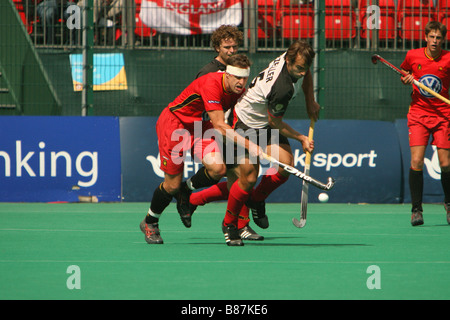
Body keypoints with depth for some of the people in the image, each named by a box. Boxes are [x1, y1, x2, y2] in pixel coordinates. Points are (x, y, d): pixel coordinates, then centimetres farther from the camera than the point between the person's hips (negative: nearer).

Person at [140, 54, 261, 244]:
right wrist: (248, 145, -39)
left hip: (201, 128, 6)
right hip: (174, 123, -6)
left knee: (218, 169, -21)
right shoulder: (211, 84, -32)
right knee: (172, 185, -4)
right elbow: (219, 125, -35)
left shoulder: (240, 92, -10)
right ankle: (149, 223, 24)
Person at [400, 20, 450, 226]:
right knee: (416, 161, -13)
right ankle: (416, 209, -4)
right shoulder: (412, 56, 0)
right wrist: (406, 79, -3)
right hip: (418, 114, 1)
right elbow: (403, 74, 19)